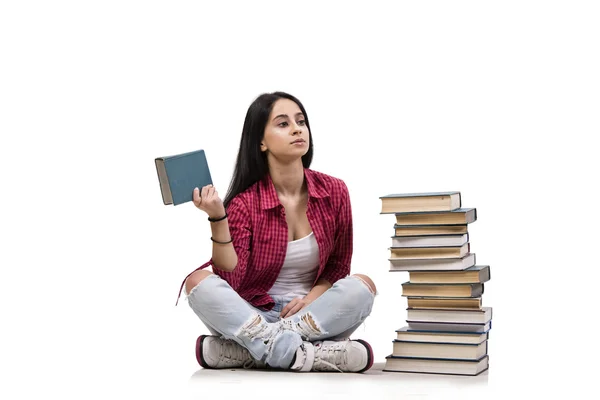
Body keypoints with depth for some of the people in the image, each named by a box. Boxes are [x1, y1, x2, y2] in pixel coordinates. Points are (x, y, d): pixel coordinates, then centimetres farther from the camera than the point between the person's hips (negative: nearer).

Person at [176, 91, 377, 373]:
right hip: (252, 315, -1)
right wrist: (218, 219, -25)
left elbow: (338, 267, 7)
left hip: (314, 316, 1)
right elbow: (230, 280, -15)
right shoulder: (244, 203, -7)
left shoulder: (334, 192, -1)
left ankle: (248, 351, -27)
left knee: (362, 285, -26)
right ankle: (312, 355, -36)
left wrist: (311, 298, -13)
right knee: (198, 282, -27)